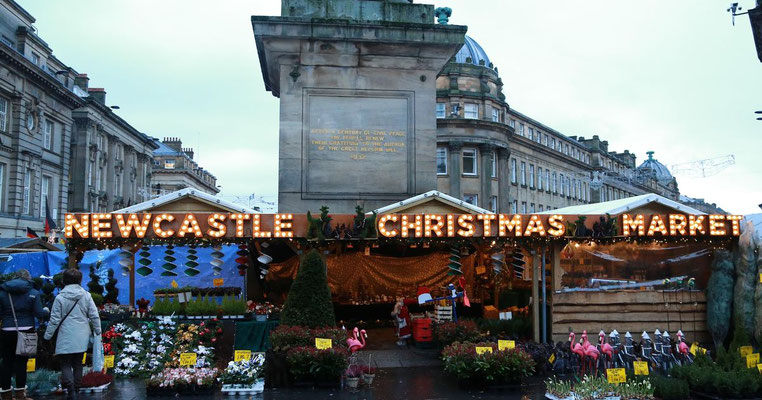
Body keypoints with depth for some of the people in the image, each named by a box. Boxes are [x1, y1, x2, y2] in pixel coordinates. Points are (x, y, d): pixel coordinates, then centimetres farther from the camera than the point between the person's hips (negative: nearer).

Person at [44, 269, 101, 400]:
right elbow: (94, 316, 1)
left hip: (66, 338, -3)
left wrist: (47, 335, 4)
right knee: (78, 364, 15)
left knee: (65, 364, 3)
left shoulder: (60, 297, -8)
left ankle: (71, 389, -14)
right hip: (82, 338, 4)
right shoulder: (86, 296, 0)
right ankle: (76, 389, 21)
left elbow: (54, 320, -6)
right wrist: (97, 331, 13)